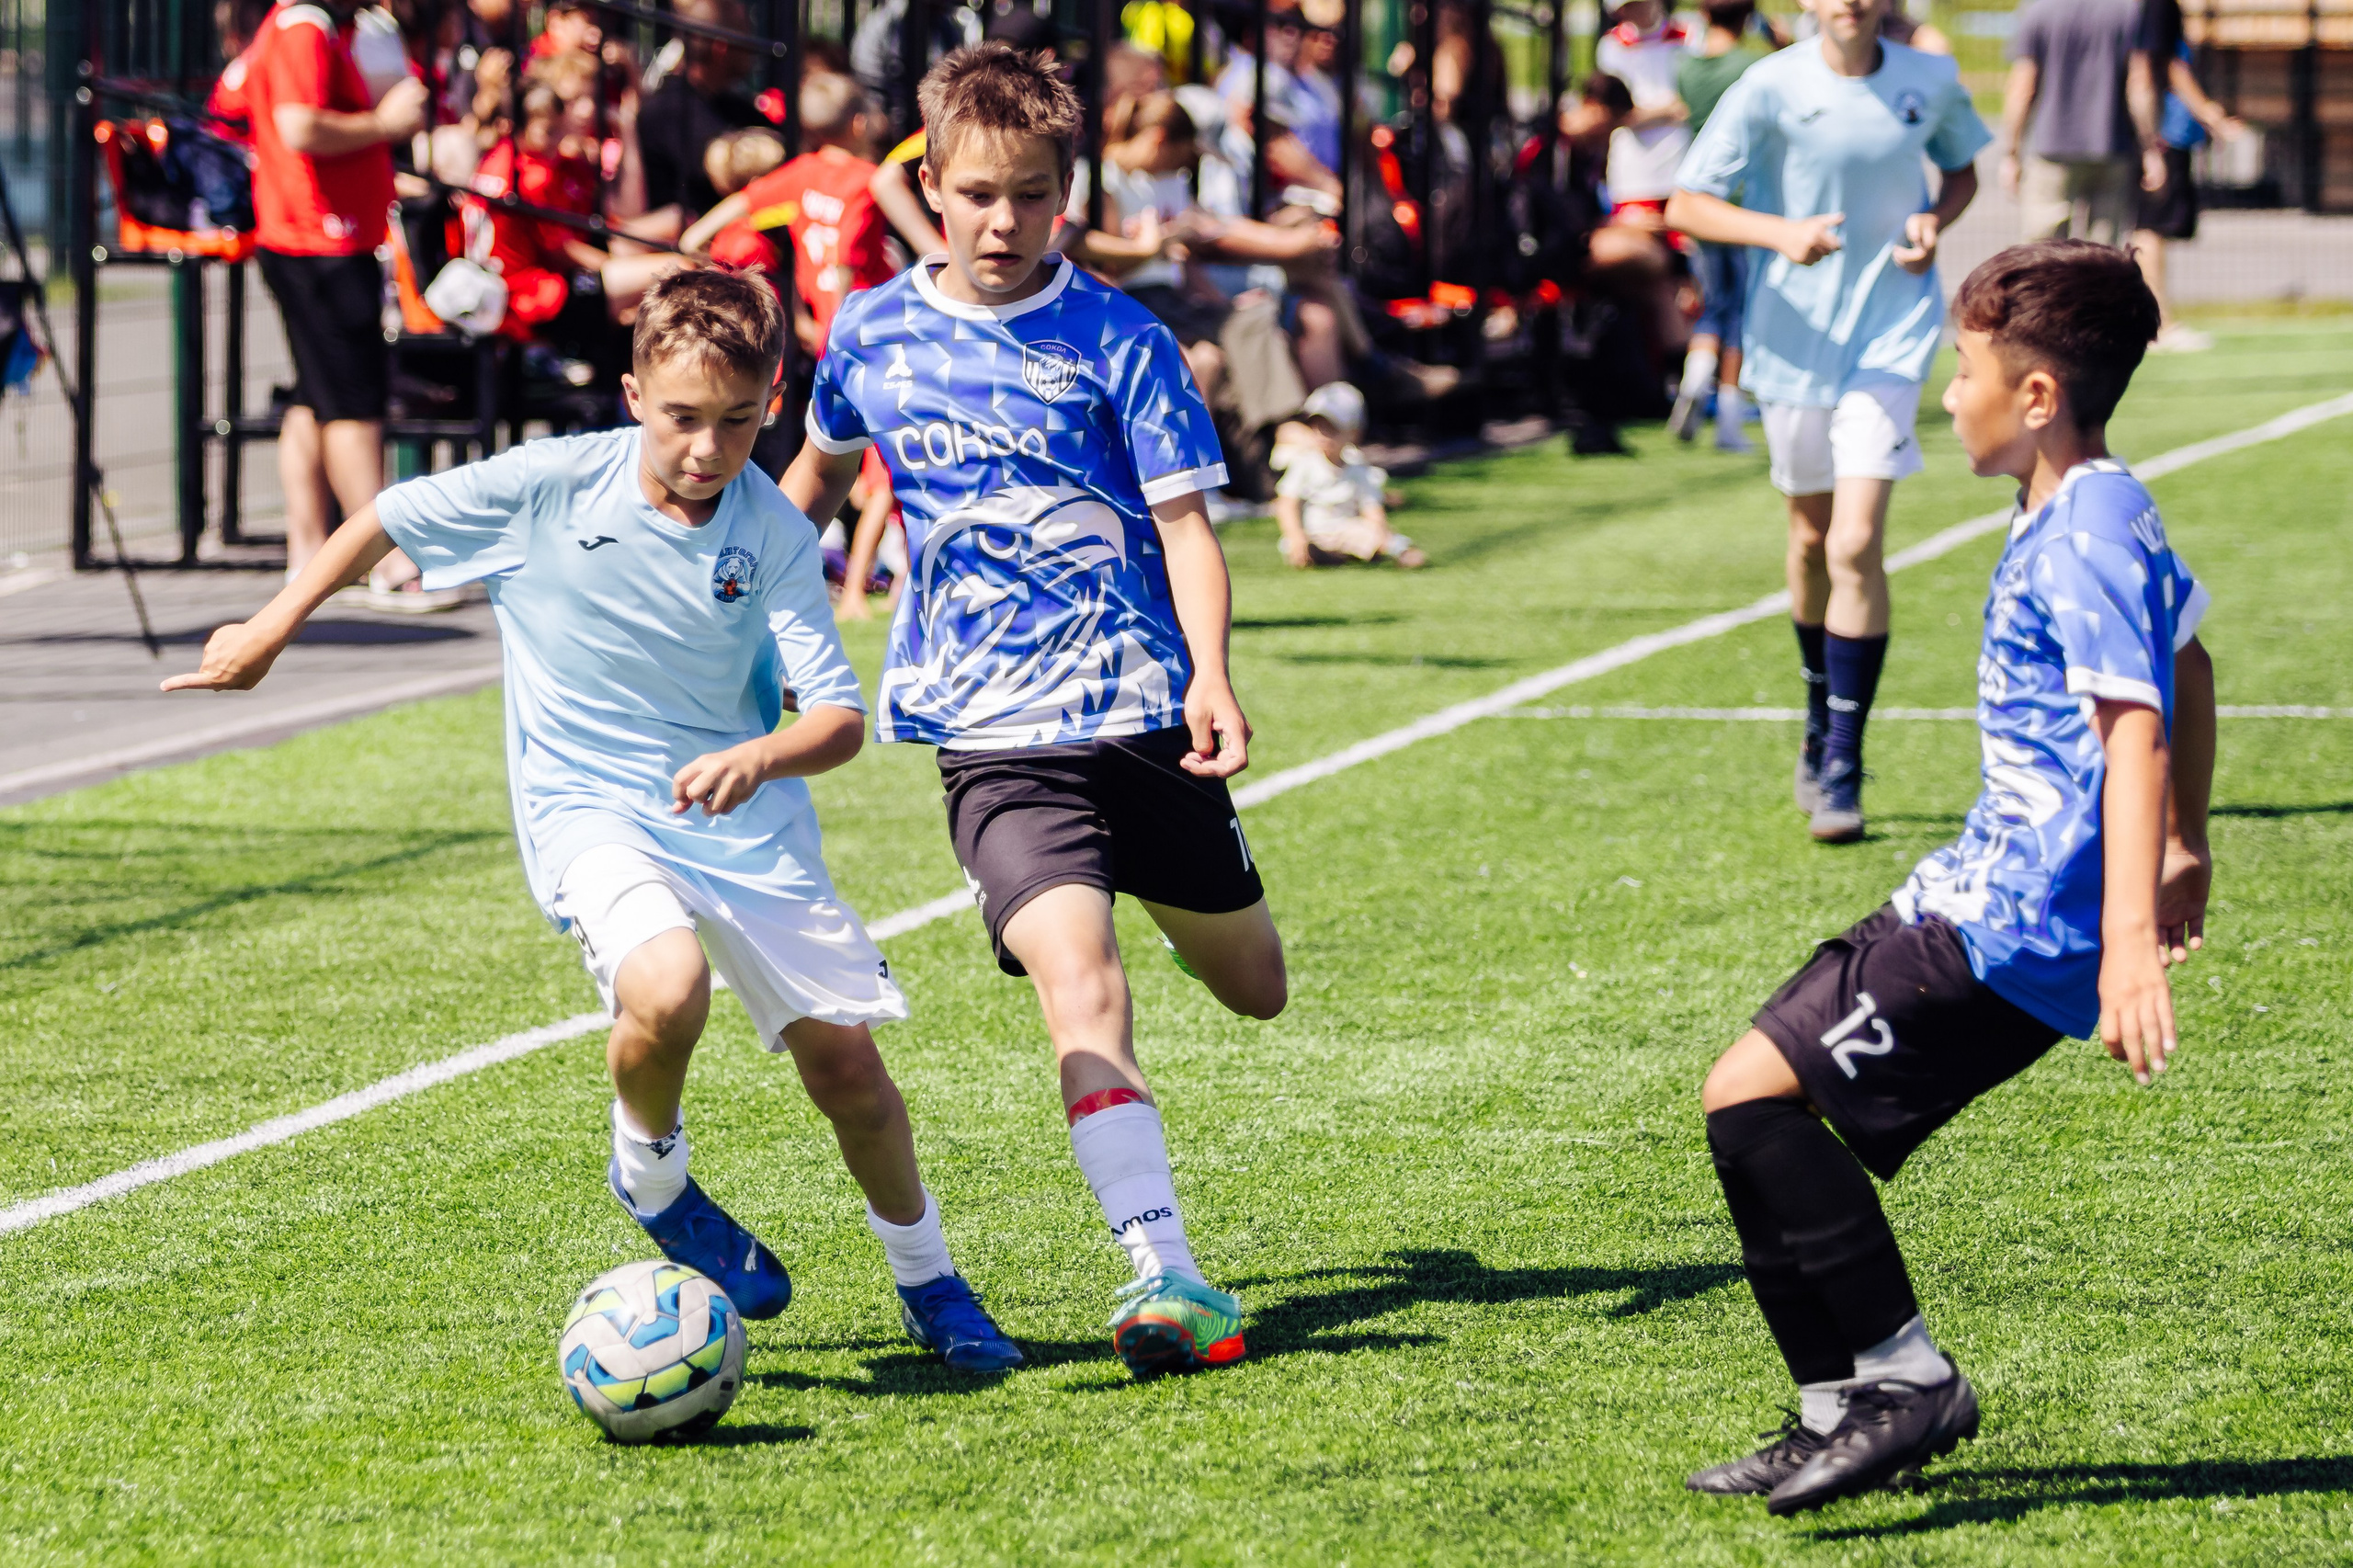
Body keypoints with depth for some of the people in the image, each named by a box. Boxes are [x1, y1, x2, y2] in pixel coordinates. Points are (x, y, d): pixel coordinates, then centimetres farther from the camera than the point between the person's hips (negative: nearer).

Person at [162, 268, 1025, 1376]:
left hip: (742, 817, 2)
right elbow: (388, 518, 3)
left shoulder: (773, 534, -10)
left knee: (846, 1066, -1)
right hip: (589, 807, -2)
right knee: (666, 990, -32)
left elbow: (840, 718, -16)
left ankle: (928, 1283, 26)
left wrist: (760, 759, -37)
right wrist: (269, 631, 7)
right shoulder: (551, 485, -13)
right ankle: (651, 1177, 1)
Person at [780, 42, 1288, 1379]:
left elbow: (1185, 521, -6)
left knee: (1255, 988, 15)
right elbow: (820, 469, 24)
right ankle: (1168, 1280, -27)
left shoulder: (1119, 341, -4)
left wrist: (1209, 676, -21)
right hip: (995, 736, 0)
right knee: (1079, 982, -22)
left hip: (1142, 708, 0)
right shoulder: (875, 334, 4)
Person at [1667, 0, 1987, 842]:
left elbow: (1962, 167, 18)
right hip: (1793, 339, 1)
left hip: (1890, 336, -1)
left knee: (1856, 544, -14)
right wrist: (1780, 232, -27)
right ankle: (1820, 723, 41)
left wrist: (1935, 221, -5)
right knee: (1812, 535, 17)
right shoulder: (1769, 89, -10)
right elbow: (1685, 206, -11)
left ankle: (1841, 769, -10)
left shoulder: (1931, 80, -2)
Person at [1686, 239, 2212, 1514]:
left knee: (1754, 1095, -16)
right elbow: (2184, 666, 31)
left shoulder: (2083, 536, -17)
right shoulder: (2092, 516, 16)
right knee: (1769, 1099, 13)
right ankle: (1851, 1409, 17)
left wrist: (2131, 944, -33)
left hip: (2011, 930, -11)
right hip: (1983, 897, 11)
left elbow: (2138, 730, -25)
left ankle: (1898, 1375, -12)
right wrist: (2184, 850, 41)